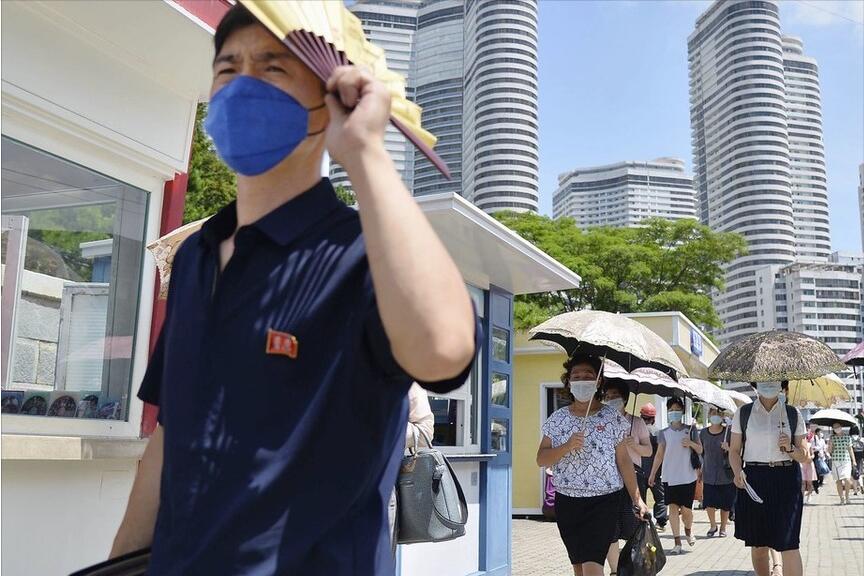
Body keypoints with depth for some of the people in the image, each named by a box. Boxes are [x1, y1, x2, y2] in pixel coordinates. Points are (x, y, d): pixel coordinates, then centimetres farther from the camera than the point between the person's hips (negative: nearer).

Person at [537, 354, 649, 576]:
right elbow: (541, 459, 0)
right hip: (567, 501, 3)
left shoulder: (612, 417, -1)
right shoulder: (557, 419, 5)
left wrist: (637, 499, -1)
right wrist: (567, 446, -17)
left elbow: (623, 461, 2)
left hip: (604, 501, -3)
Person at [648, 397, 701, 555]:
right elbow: (659, 454, 9)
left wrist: (691, 443, -12)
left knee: (686, 509, 0)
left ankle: (688, 530, 33)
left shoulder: (690, 430, 4)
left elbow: (700, 450, 9)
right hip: (669, 477, 1)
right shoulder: (664, 433, 5)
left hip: (688, 476, -1)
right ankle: (677, 543, 4)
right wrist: (652, 474, 6)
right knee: (672, 508, -4)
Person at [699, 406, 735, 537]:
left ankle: (723, 528, 26)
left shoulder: (728, 432, -4)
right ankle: (713, 526, 21)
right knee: (709, 503, -4)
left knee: (725, 504, 6)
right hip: (709, 474, 1)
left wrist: (728, 448, -22)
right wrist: (699, 468, 12)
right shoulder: (703, 433, 4)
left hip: (725, 474, -1)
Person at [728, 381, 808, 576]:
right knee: (758, 544, 7)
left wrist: (790, 449, -10)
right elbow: (734, 450, 6)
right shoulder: (743, 413, 6)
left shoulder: (793, 414, 7)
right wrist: (738, 472, -12)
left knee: (788, 543, -10)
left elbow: (804, 456, 11)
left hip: (786, 480, -1)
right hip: (754, 481, 1)